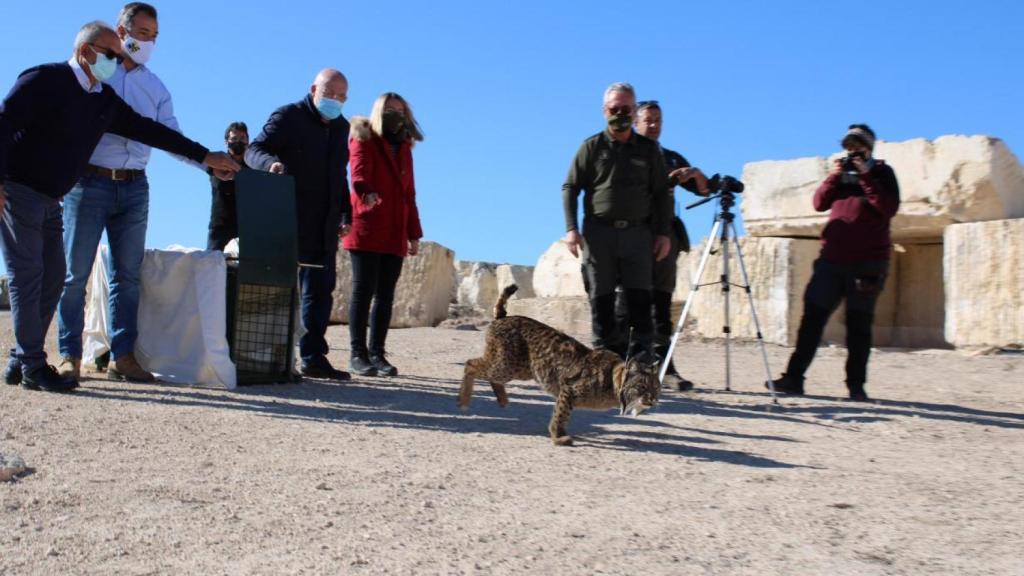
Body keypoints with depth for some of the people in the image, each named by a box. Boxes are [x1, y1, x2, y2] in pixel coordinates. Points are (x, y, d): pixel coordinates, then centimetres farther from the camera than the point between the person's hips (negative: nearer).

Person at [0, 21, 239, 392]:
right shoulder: (44, 80, -12)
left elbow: (148, 131, 10)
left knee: (52, 278, 5)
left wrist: (205, 156, 8)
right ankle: (33, 367, -3)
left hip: (49, 199, 8)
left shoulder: (105, 101, 9)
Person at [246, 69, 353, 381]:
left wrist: (345, 214, 14)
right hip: (290, 223, -7)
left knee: (321, 290, 6)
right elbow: (254, 150, -9)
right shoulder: (288, 116, -2)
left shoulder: (341, 127, 18)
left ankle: (313, 357, 12)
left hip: (324, 228, 7)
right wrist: (271, 162, -32)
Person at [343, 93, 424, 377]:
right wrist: (366, 192, -39)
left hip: (395, 235, 5)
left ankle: (377, 353, 6)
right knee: (363, 290, -5)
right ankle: (358, 354, -1)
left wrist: (414, 233, 16)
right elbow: (359, 174, -16)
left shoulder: (404, 147, 21)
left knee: (385, 294, 3)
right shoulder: (364, 141, 3)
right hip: (366, 230, -5)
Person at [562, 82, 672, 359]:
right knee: (601, 300, 1)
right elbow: (570, 187, 4)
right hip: (598, 232, -1)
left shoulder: (649, 149, 11)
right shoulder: (592, 147, 6)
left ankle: (641, 354, 0)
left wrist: (663, 232, 3)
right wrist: (571, 228, -6)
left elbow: (661, 194, 12)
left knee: (640, 299, -4)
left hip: (638, 233, 1)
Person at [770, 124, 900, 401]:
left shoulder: (881, 172, 7)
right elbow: (820, 203, 8)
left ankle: (856, 385, 3)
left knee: (859, 324, -2)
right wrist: (833, 177, -6)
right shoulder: (842, 170, 18)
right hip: (832, 257, 3)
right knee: (812, 316, -3)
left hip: (867, 261, -3)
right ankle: (793, 378, -3)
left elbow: (889, 208, -9)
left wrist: (866, 176, -12)